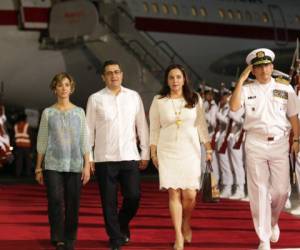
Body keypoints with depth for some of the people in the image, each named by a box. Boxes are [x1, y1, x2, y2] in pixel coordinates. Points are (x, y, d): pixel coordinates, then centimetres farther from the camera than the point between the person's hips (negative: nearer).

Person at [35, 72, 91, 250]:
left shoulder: (79, 112, 8)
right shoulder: (48, 113, 6)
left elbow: (85, 141, 7)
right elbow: (42, 142, 8)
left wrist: (87, 165, -1)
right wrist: (38, 168, 6)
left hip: (75, 165, 1)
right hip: (53, 165, -1)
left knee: (73, 204, 0)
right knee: (55, 201, -14)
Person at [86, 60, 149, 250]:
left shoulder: (134, 97, 6)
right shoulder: (95, 99, 2)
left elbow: (142, 126, 9)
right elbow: (89, 129, 4)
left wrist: (145, 154, 6)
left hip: (130, 156, 1)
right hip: (104, 158, -1)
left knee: (133, 197, -3)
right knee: (109, 202, 2)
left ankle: (122, 225, 26)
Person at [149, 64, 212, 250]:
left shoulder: (195, 100, 5)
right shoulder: (158, 101, 3)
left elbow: (202, 125, 8)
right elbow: (154, 129, 7)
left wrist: (208, 148, 3)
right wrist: (153, 153, 4)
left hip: (190, 151, 1)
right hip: (168, 152, 0)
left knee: (190, 194, -6)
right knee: (174, 193, -5)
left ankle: (186, 223, 24)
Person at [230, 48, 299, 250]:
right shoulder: (247, 89, 2)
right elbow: (234, 107, -15)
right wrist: (241, 80, -15)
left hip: (279, 143, 1)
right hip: (255, 144, -1)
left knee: (281, 190, 1)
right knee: (259, 191, 2)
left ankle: (273, 222, 32)